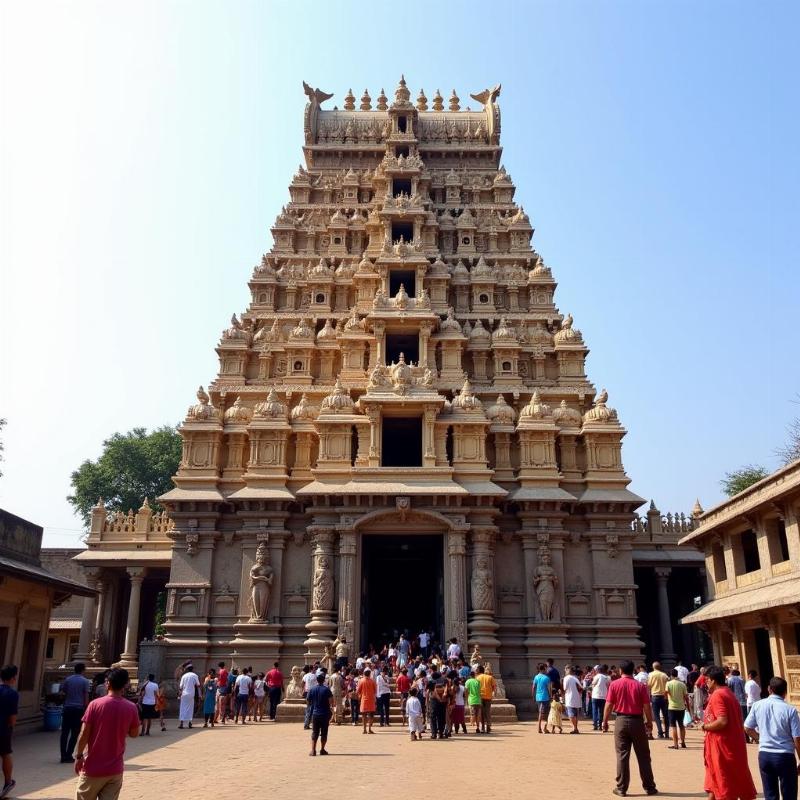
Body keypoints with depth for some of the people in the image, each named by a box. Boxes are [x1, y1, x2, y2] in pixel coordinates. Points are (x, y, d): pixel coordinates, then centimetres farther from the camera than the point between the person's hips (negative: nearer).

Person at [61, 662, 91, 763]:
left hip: (67, 708, 3)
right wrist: (86, 710, 5)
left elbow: (63, 693, 8)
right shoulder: (85, 681, -4)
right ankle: (68, 756, 2)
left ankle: (63, 756, 7)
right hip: (78, 709, -3)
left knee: (64, 733, 8)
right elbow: (86, 697, -5)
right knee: (74, 734, 4)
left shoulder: (68, 679, 6)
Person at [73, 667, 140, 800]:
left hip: (93, 767, -1)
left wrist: (79, 756, 3)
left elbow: (84, 734, -10)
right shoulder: (131, 708, -5)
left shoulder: (95, 704, -12)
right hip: (115, 769, 2)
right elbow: (134, 734, 6)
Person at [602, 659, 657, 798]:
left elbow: (609, 705, -3)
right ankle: (649, 787, 18)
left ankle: (621, 788, 7)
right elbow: (647, 706, -5)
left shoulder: (614, 684, -2)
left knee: (622, 755, 5)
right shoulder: (640, 685, -3)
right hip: (637, 721, 0)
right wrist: (650, 722, 9)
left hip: (621, 720, 0)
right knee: (643, 755, 11)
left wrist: (605, 721, 7)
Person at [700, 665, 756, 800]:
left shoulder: (717, 695, -15)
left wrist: (705, 726, -12)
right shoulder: (729, 694, 14)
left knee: (724, 789, -1)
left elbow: (722, 721, -27)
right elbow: (740, 721, 17)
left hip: (722, 748, -9)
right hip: (734, 745, 9)